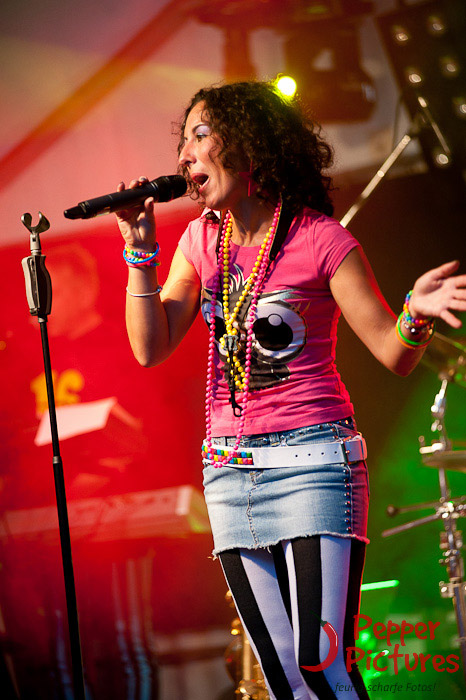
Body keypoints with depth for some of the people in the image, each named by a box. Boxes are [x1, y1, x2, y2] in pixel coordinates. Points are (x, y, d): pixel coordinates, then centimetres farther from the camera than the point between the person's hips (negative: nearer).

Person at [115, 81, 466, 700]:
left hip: (312, 459, -5)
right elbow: (151, 348, 8)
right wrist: (141, 252, 0)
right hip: (229, 472, 6)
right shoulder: (201, 240, 11)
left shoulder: (319, 239, -5)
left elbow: (394, 355, -6)